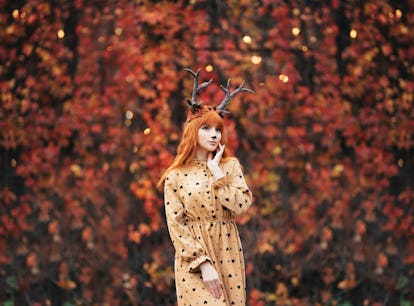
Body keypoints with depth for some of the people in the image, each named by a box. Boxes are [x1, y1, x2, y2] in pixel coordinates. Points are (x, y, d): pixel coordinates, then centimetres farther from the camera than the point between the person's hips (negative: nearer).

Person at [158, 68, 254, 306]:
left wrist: (216, 171, -8)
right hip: (193, 258, -3)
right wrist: (203, 263, -15)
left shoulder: (230, 166, 6)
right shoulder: (176, 176, -1)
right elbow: (176, 225, -6)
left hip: (228, 256, 3)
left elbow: (242, 206, -9)